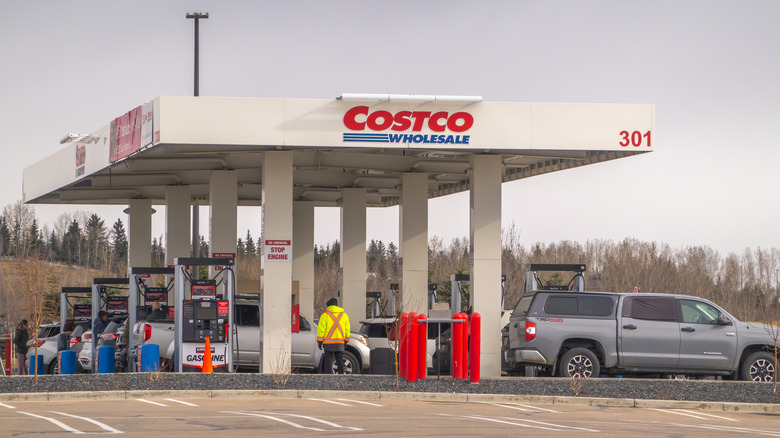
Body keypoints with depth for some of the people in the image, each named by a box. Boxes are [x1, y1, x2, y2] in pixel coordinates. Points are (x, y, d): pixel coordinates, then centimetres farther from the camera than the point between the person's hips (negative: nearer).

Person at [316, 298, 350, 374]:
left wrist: (319, 341, -1)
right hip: (340, 343, 3)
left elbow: (321, 330, -6)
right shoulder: (344, 315, 8)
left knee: (328, 360, 1)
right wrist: (346, 341, 20)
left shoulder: (325, 315, -4)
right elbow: (347, 330, 12)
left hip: (328, 342, -3)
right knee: (340, 360, 6)